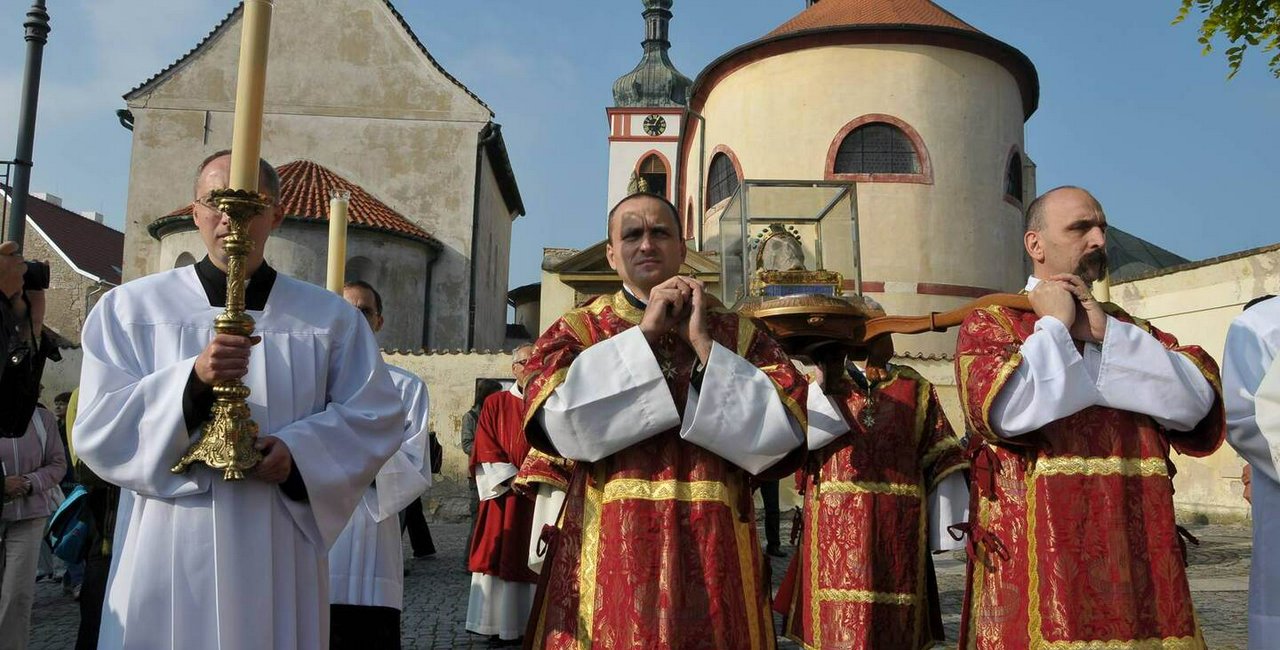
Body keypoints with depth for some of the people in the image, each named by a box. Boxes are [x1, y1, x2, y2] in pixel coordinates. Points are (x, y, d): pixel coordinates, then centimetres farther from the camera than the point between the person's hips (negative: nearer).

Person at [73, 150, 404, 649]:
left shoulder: (330, 316, 6)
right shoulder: (129, 308, 3)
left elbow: (377, 415, 3)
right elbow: (96, 428, -4)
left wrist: (298, 449, -14)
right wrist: (192, 379, -19)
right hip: (169, 557, -1)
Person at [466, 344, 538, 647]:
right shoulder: (495, 404, 6)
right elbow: (486, 450, 0)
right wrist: (514, 480, -11)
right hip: (504, 496, -1)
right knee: (502, 558, 0)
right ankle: (501, 627, 6)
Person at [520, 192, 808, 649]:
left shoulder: (735, 333, 7)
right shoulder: (579, 328, 6)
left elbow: (785, 429, -7)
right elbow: (557, 419, -13)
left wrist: (702, 344, -9)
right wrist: (644, 332, -10)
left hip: (713, 548, 1)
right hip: (610, 547, -1)